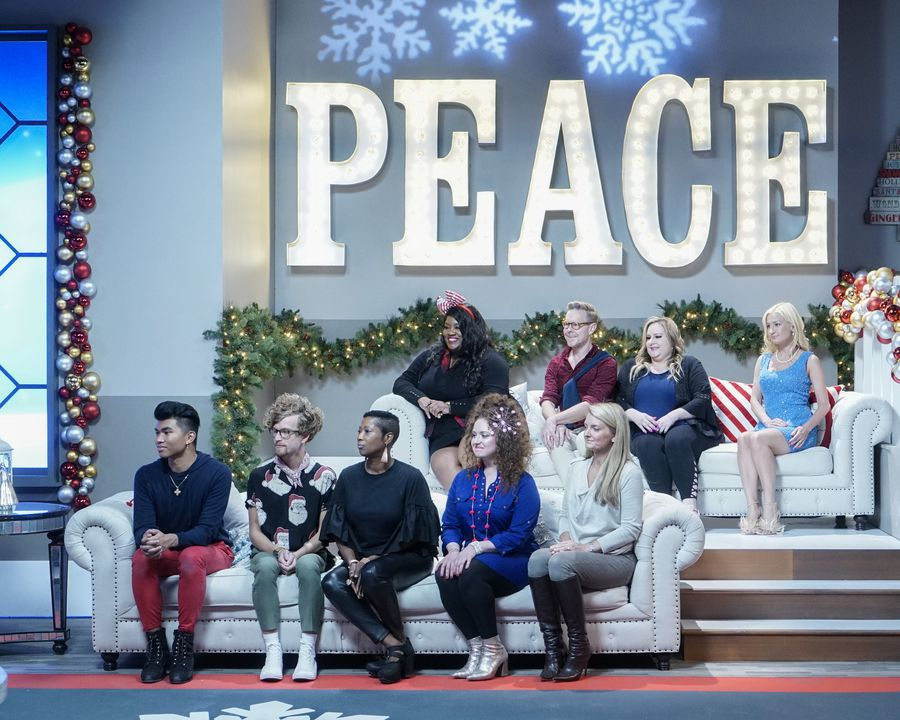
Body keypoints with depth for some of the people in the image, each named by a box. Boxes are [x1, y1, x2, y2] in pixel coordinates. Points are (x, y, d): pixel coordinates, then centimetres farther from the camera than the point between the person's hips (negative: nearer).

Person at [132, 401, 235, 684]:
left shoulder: (216, 473, -15)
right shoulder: (147, 475, -5)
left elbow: (207, 529, -22)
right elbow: (142, 526, -12)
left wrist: (171, 539, -42)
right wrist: (148, 540, -39)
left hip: (211, 549, -3)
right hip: (166, 553, 3)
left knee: (192, 557, -38)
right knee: (140, 559, -31)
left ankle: (184, 646, -28)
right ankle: (156, 646, -23)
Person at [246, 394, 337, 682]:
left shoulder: (323, 477, 0)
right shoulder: (260, 476, 4)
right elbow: (255, 531, 4)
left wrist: (298, 554, -17)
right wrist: (277, 551, -15)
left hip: (308, 552, -1)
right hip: (268, 550, 1)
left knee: (309, 565, -35)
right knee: (265, 566, -34)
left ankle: (307, 650, -33)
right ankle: (272, 650, -33)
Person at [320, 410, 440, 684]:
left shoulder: (410, 478, -9)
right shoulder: (349, 477, 5)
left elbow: (411, 534, -11)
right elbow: (339, 531, 4)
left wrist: (371, 560, -18)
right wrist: (352, 562, -14)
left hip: (409, 559, -5)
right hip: (363, 558, 5)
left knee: (372, 573, -35)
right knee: (332, 582, -24)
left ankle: (399, 641, -14)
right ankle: (393, 645, -24)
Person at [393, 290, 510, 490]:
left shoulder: (490, 361, 6)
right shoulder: (431, 357, 23)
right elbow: (401, 383, 21)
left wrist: (450, 406, -9)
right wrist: (421, 400, -1)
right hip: (442, 437, 3)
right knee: (443, 465, -33)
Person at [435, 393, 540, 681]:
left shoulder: (522, 483, -5)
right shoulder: (463, 479, 13)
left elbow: (518, 535, -14)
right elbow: (450, 524, 8)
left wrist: (476, 547, -24)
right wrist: (453, 550, -15)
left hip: (513, 561, -5)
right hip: (469, 557, 5)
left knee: (472, 572, -35)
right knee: (444, 574, -29)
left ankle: (493, 649, -17)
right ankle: (476, 648, -19)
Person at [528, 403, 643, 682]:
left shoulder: (629, 473, -3)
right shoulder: (576, 469, 18)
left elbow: (630, 529, -7)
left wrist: (587, 547, -16)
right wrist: (566, 540, -2)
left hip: (615, 558, -5)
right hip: (576, 554, 5)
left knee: (560, 562, -35)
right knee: (537, 559, -29)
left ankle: (579, 646, -20)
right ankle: (553, 647, -26)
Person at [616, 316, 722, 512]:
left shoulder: (689, 366, 14)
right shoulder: (631, 368, 23)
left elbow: (703, 400, 0)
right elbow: (616, 399, 11)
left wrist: (673, 415, -14)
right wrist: (635, 415, -9)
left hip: (684, 427, -2)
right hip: (644, 432, 2)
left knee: (676, 439, -37)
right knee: (648, 444, -34)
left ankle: (689, 502, -40)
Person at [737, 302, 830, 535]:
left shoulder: (809, 360, 9)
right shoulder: (763, 360, 23)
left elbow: (824, 404, 4)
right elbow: (755, 398, 15)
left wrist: (806, 428, -14)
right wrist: (767, 420, -6)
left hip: (796, 431, -4)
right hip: (768, 427, 4)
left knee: (758, 438, -35)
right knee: (744, 438, -32)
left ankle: (770, 510, -36)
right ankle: (752, 510, -42)